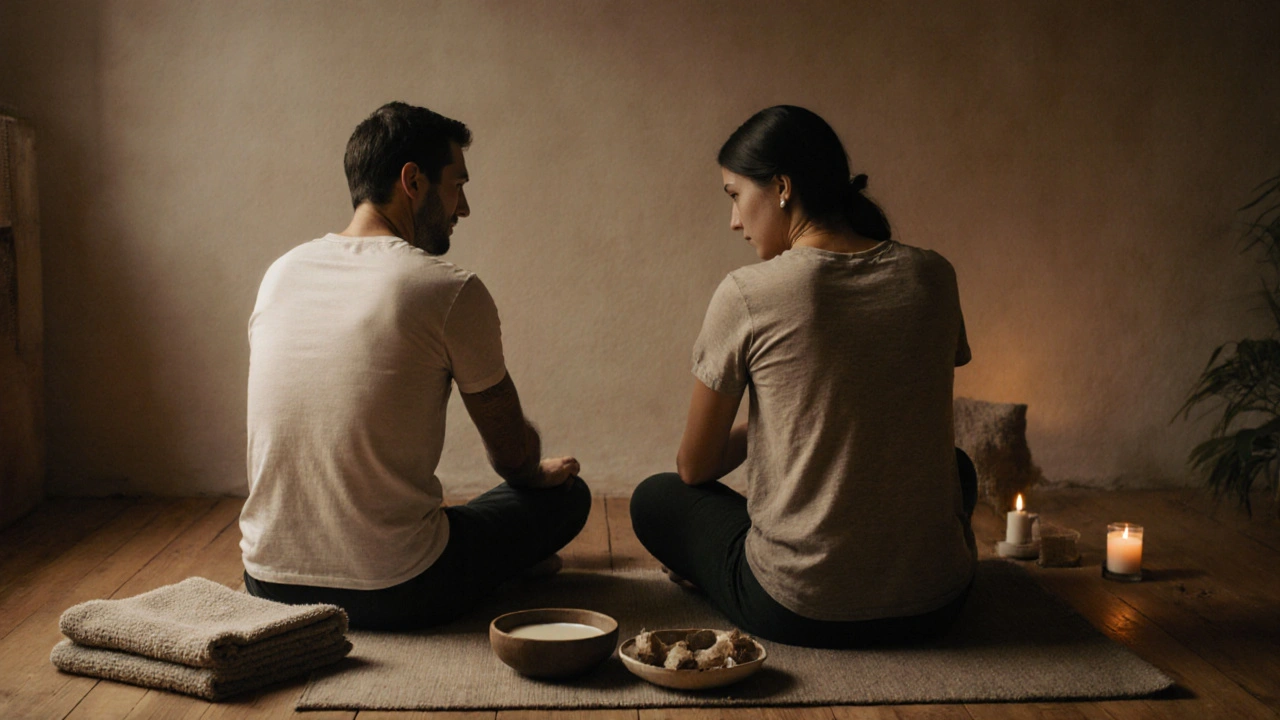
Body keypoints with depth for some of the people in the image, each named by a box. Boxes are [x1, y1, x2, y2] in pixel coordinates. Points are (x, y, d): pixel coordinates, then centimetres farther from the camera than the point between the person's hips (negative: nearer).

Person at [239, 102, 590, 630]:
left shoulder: (280, 273, 4)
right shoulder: (451, 291, -13)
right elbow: (514, 455, -1)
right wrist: (538, 472, 25)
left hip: (267, 583, 7)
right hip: (393, 595, -6)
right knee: (567, 493, 13)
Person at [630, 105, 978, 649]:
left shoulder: (746, 294, -12)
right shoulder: (933, 277, 0)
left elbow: (695, 468, -1)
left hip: (797, 611, -3)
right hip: (934, 605, 4)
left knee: (656, 498, 24)